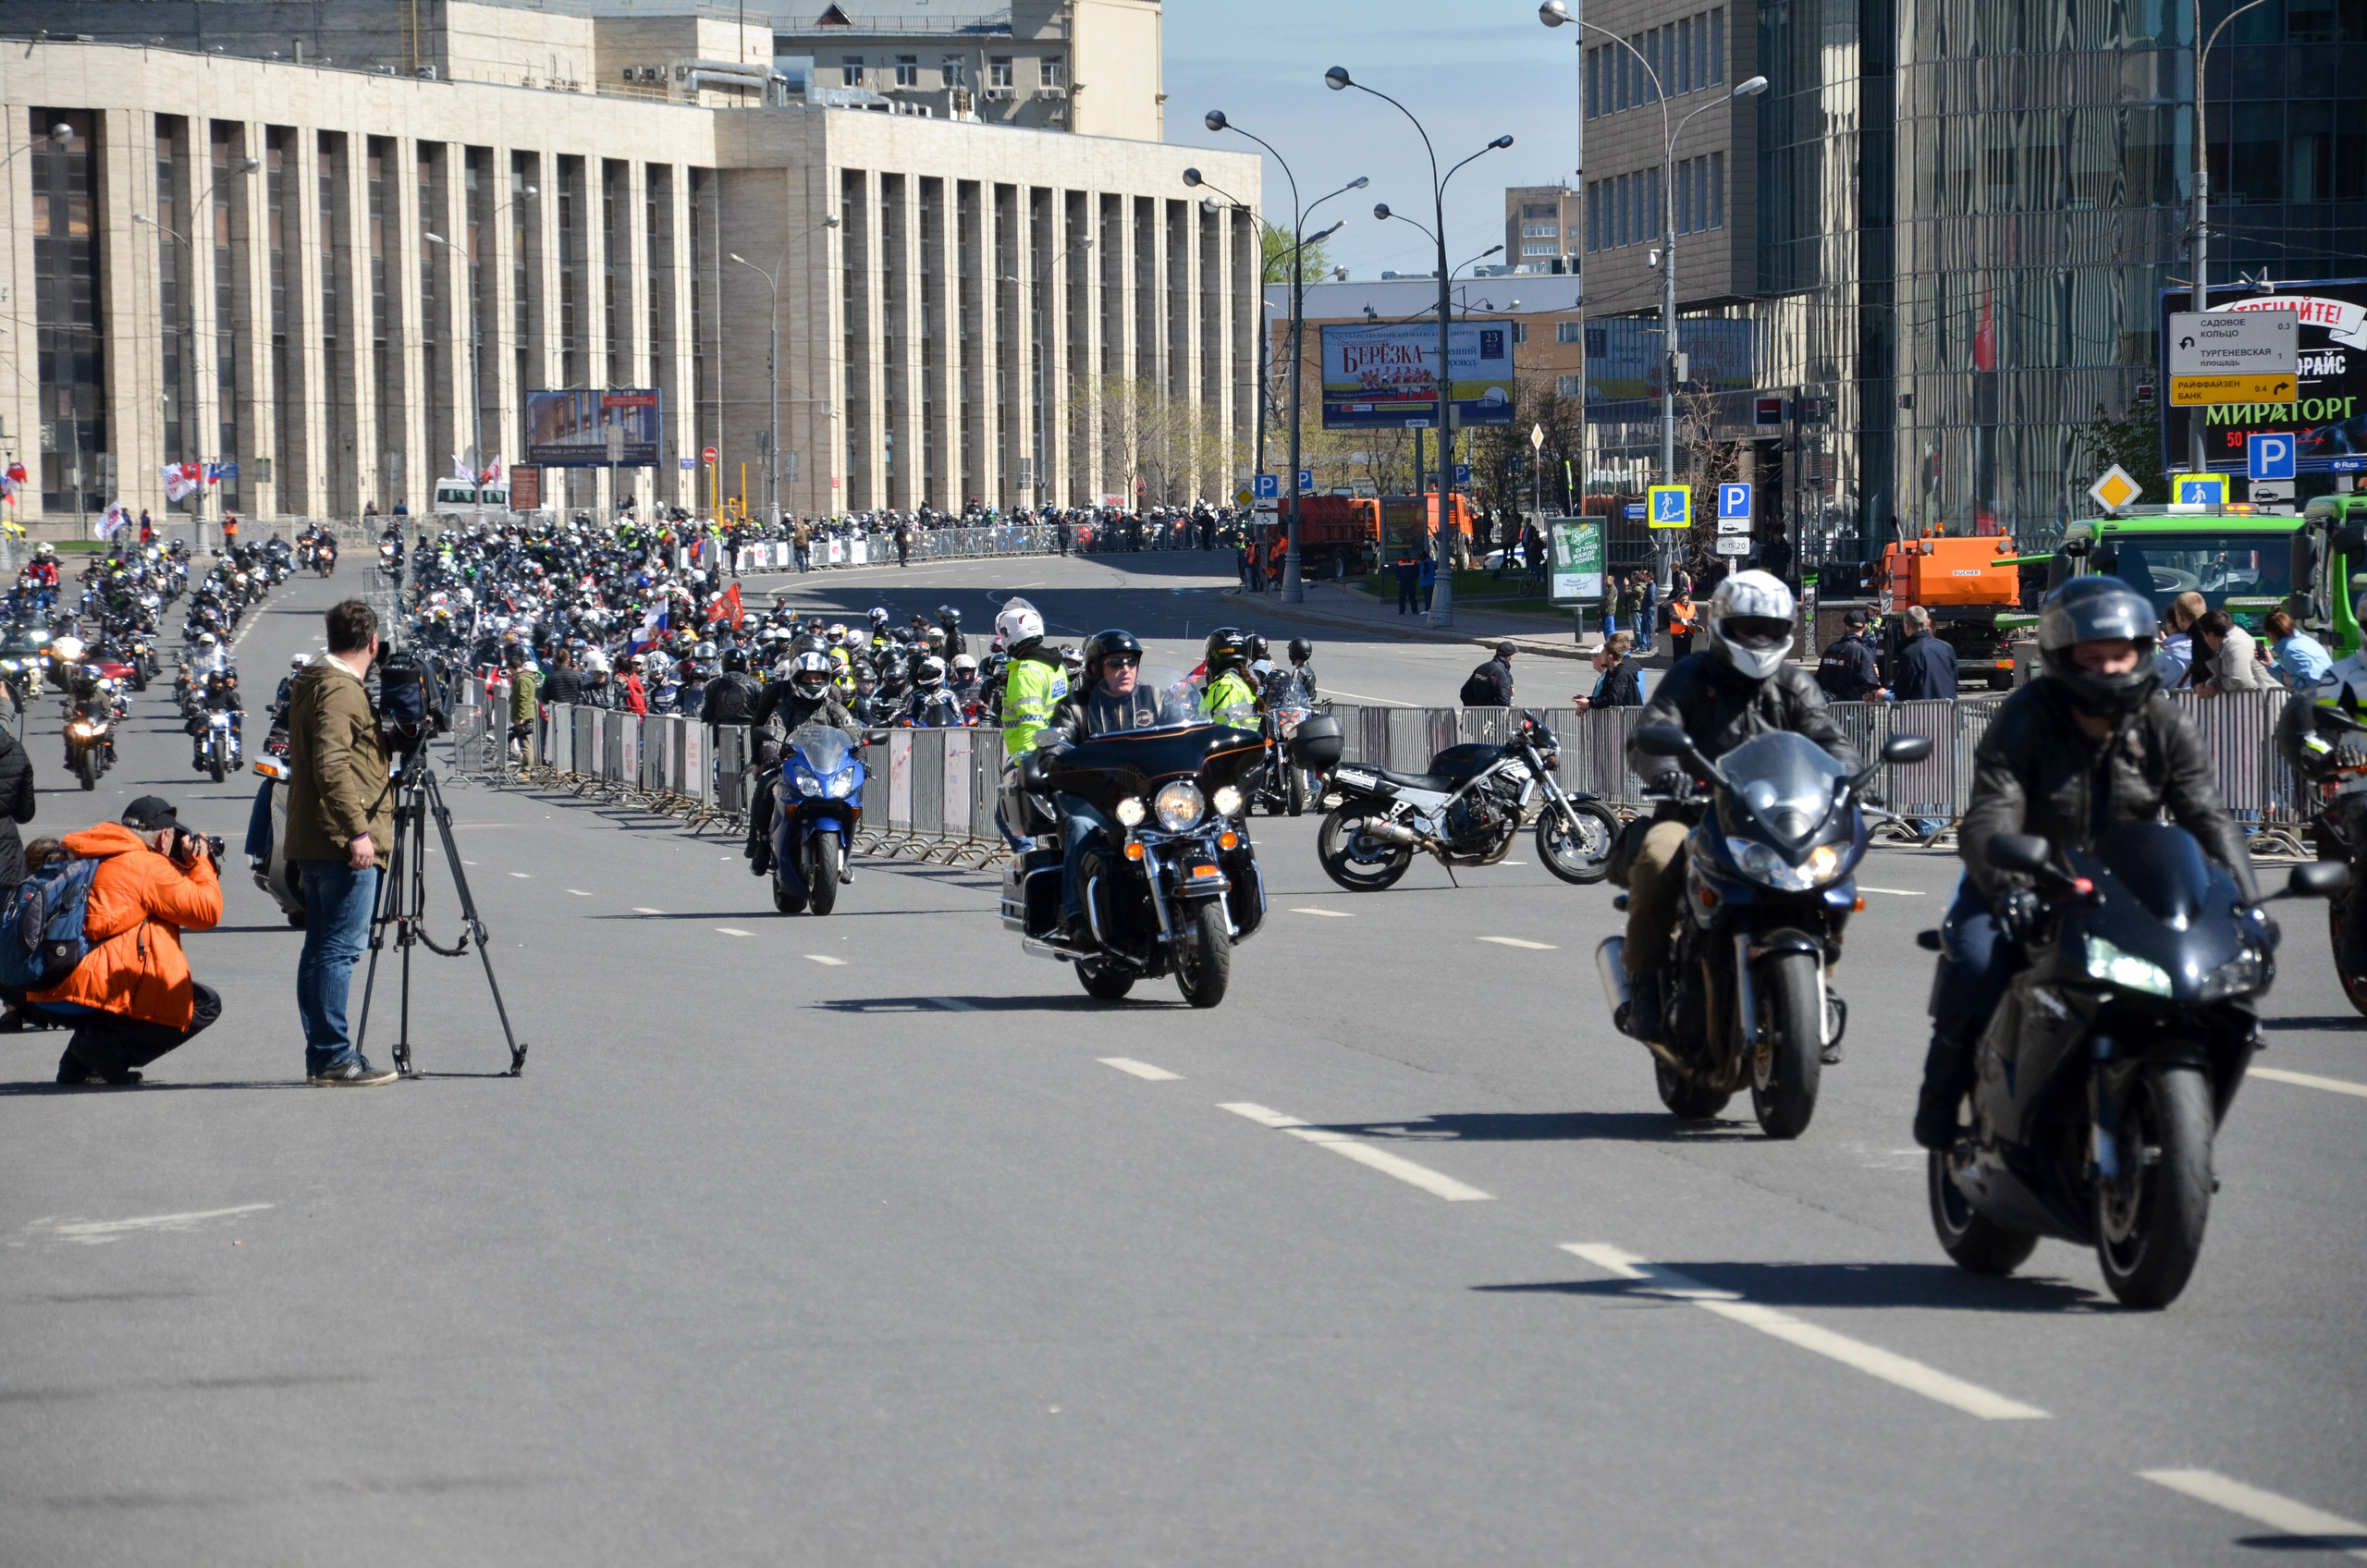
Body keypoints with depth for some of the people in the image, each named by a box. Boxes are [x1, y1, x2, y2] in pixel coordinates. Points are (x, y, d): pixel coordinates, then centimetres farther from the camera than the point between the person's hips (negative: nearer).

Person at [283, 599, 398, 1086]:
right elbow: (332, 766, -23)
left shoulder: (311, 682, 18)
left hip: (313, 842, 10)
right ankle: (334, 1059, -11)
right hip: (343, 842, -10)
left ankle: (320, 1058, 13)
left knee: (320, 949, 11)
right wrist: (357, 830, -24)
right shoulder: (341, 689, -13)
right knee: (339, 948, -10)